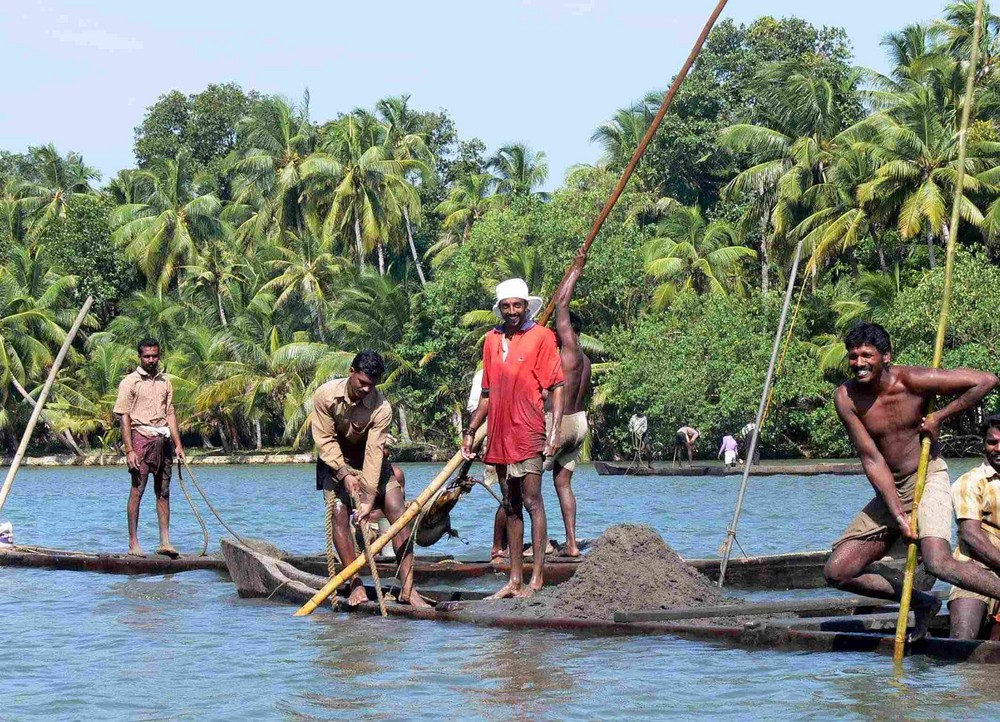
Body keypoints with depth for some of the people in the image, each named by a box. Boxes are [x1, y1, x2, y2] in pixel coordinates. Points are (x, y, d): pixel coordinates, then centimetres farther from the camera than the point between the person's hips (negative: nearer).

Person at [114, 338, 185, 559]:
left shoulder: (165, 382, 15)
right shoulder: (130, 382, -2)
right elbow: (125, 418, -6)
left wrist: (178, 444, 8)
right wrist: (129, 450, -13)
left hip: (163, 439, 5)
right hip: (141, 436, -5)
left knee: (163, 491, 6)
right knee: (137, 490, -6)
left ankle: (165, 542, 8)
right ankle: (133, 544, -4)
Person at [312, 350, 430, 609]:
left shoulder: (382, 407, -25)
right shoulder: (325, 395, -22)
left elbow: (374, 452, -28)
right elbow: (325, 440, -17)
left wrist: (369, 497, -32)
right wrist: (344, 473, -27)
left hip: (369, 459, 0)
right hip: (334, 461, 0)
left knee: (397, 510, -14)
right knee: (339, 513, -20)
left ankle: (407, 588, -15)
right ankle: (356, 586, -14)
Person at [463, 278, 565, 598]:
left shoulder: (541, 337, -2)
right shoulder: (492, 340, 14)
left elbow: (557, 387, -6)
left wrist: (554, 431, -15)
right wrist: (470, 431, 16)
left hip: (528, 434, -6)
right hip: (499, 436, 6)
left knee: (531, 502, -8)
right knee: (510, 506, 9)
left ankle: (537, 578, -7)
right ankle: (514, 580, 12)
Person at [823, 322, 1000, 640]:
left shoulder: (912, 381, -16)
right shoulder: (846, 397, -9)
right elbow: (872, 460, -12)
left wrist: (939, 417, -13)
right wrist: (898, 515, -18)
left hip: (928, 480, -5)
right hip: (889, 490, 5)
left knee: (938, 564, -30)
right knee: (837, 572, -1)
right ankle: (922, 603, 13)